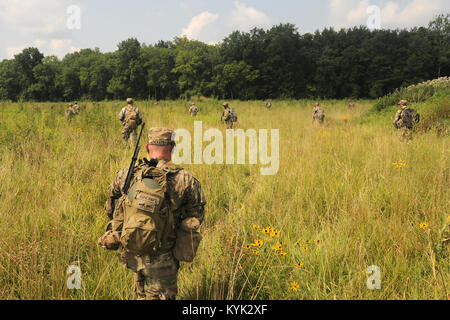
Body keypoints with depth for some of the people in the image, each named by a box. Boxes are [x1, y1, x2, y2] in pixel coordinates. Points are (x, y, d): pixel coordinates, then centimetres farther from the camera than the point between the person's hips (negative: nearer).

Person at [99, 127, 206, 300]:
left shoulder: (126, 174, -5)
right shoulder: (184, 180, -14)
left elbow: (110, 209, 8)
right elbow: (197, 214, -3)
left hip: (129, 253, 4)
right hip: (161, 259, -4)